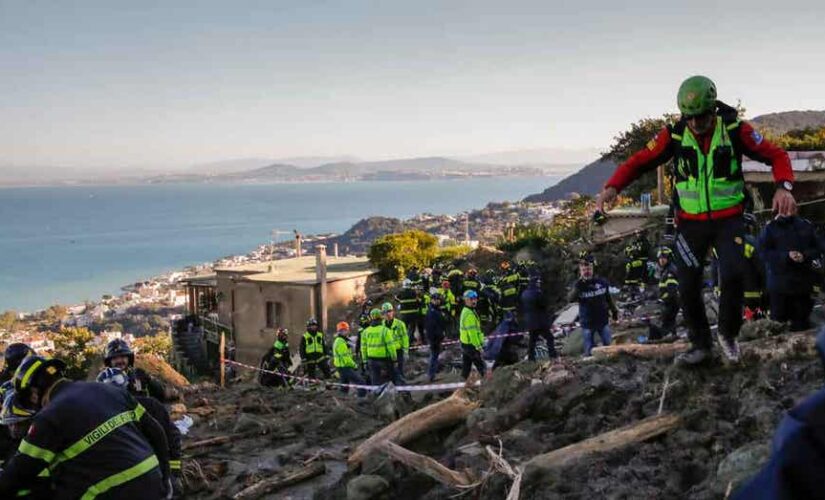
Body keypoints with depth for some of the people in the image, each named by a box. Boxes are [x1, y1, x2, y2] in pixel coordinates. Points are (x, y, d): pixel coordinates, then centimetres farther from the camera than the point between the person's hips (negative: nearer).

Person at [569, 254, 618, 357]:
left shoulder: (602, 282, -3)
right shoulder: (578, 285, -10)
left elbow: (608, 298, 12)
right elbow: (571, 299, -28)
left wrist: (614, 311, 18)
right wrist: (578, 285, -37)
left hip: (603, 321, 2)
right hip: (587, 323, -2)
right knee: (589, 351, 5)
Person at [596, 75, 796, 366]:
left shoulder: (735, 130, -11)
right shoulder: (674, 134, -9)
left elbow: (776, 155, -5)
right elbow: (638, 162, -8)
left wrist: (784, 186, -24)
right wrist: (612, 187, -27)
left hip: (728, 219, -1)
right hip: (690, 223, 2)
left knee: (733, 276, -19)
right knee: (688, 287, -3)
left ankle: (728, 334, 7)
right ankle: (701, 345, 18)